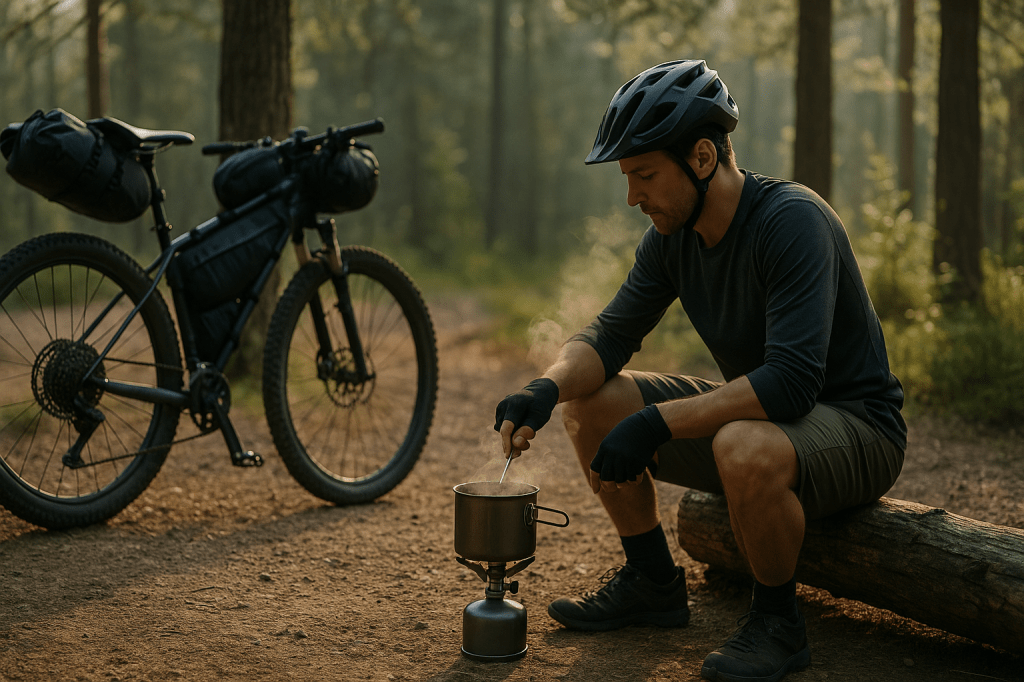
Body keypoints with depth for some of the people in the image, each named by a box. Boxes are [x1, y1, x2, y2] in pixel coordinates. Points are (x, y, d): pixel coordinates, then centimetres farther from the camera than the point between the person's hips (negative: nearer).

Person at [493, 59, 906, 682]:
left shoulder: (791, 220, -27)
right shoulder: (673, 234, -3)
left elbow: (791, 381, -35)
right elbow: (611, 334, 2)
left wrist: (655, 422, -35)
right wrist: (546, 389, -19)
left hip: (855, 426, -8)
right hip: (757, 413, 8)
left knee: (745, 448, -40)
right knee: (591, 403, -2)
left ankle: (779, 623, -12)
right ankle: (654, 584, 12)